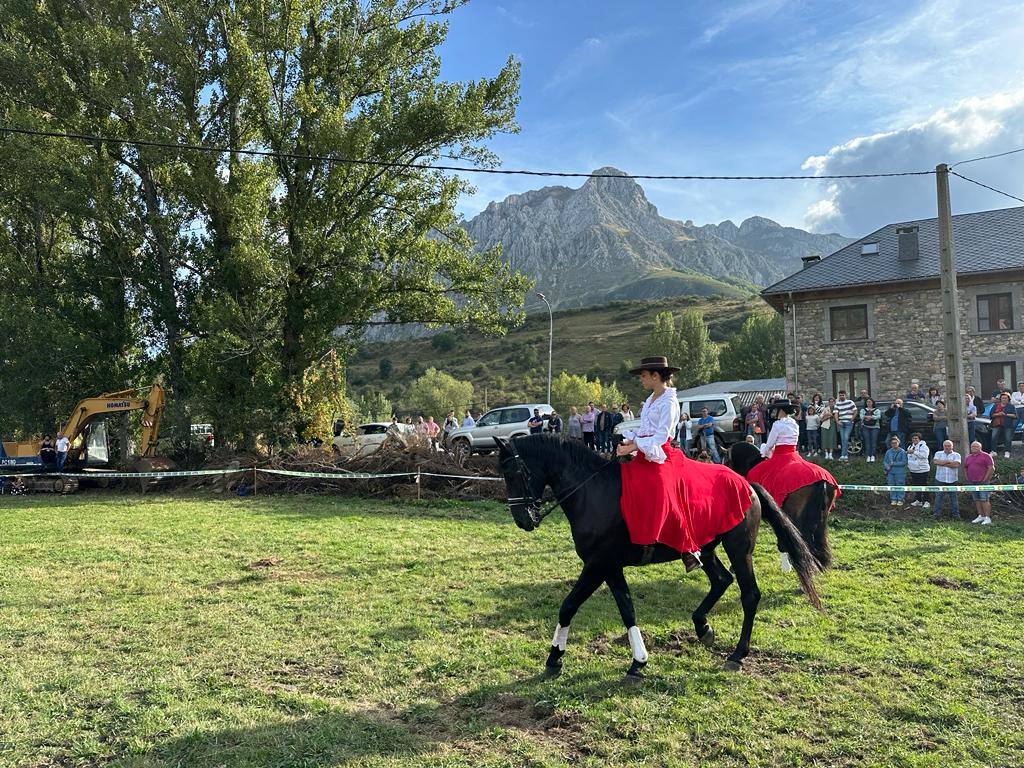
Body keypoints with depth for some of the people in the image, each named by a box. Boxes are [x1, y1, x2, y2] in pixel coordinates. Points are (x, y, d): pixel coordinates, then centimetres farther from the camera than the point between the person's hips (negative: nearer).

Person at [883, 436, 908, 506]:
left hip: (900, 472, -4)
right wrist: (887, 467, -7)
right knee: (891, 486, 7)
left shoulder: (902, 452, -4)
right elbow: (884, 461, 12)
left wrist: (893, 464, -13)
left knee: (900, 486, 0)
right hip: (890, 472, 4)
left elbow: (904, 462, -10)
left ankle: (900, 500, 10)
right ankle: (893, 500, 16)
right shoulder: (888, 452, 10)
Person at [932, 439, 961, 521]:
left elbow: (956, 464, -12)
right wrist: (949, 461, -11)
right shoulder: (938, 453, 10)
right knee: (939, 497, 1)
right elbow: (936, 461, -9)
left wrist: (943, 463, -10)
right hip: (940, 480, 1)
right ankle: (937, 514, 5)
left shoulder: (956, 455, 6)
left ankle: (956, 514, 11)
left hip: (952, 480, -1)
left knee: (953, 497, 3)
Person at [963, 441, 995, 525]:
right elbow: (965, 468, 27)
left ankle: (988, 518, -9)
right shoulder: (968, 457, 16)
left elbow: (991, 468, -8)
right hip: (972, 482, 6)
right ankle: (981, 516, 16)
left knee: (984, 500, -10)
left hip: (982, 482, -6)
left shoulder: (985, 456, -3)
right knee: (977, 500, 9)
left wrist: (985, 478, -11)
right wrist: (967, 478, 15)